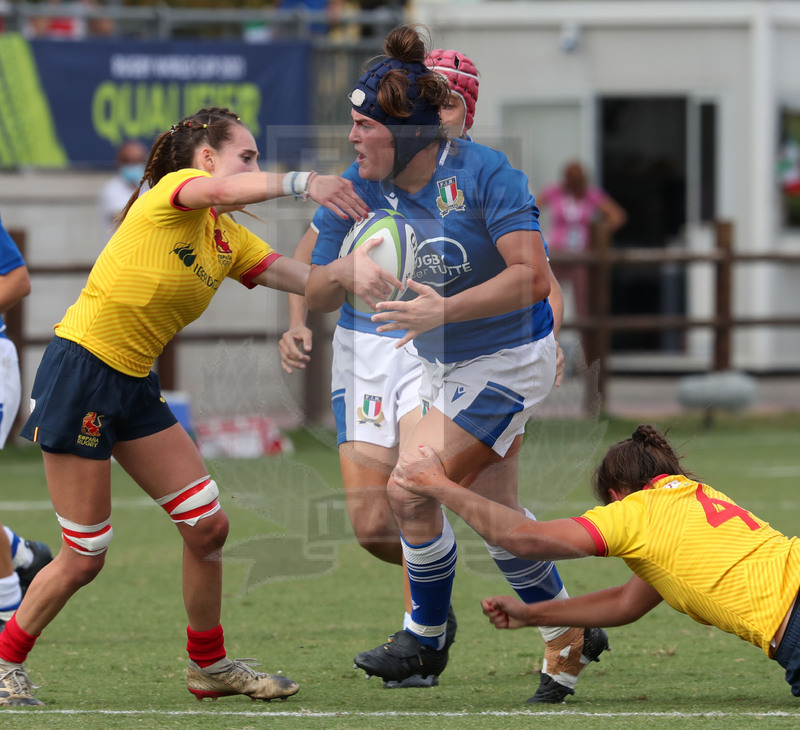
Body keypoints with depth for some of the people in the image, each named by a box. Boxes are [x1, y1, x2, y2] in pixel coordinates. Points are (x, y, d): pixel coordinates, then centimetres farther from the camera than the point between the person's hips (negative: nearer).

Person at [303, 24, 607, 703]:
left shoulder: (483, 174, -24)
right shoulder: (358, 189, -8)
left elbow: (532, 276, -29)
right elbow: (315, 292, -5)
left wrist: (444, 310, -39)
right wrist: (347, 272, -29)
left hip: (505, 361, -6)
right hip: (442, 364, 6)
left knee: (412, 492, -12)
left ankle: (427, 640, 10)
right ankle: (569, 638, 32)